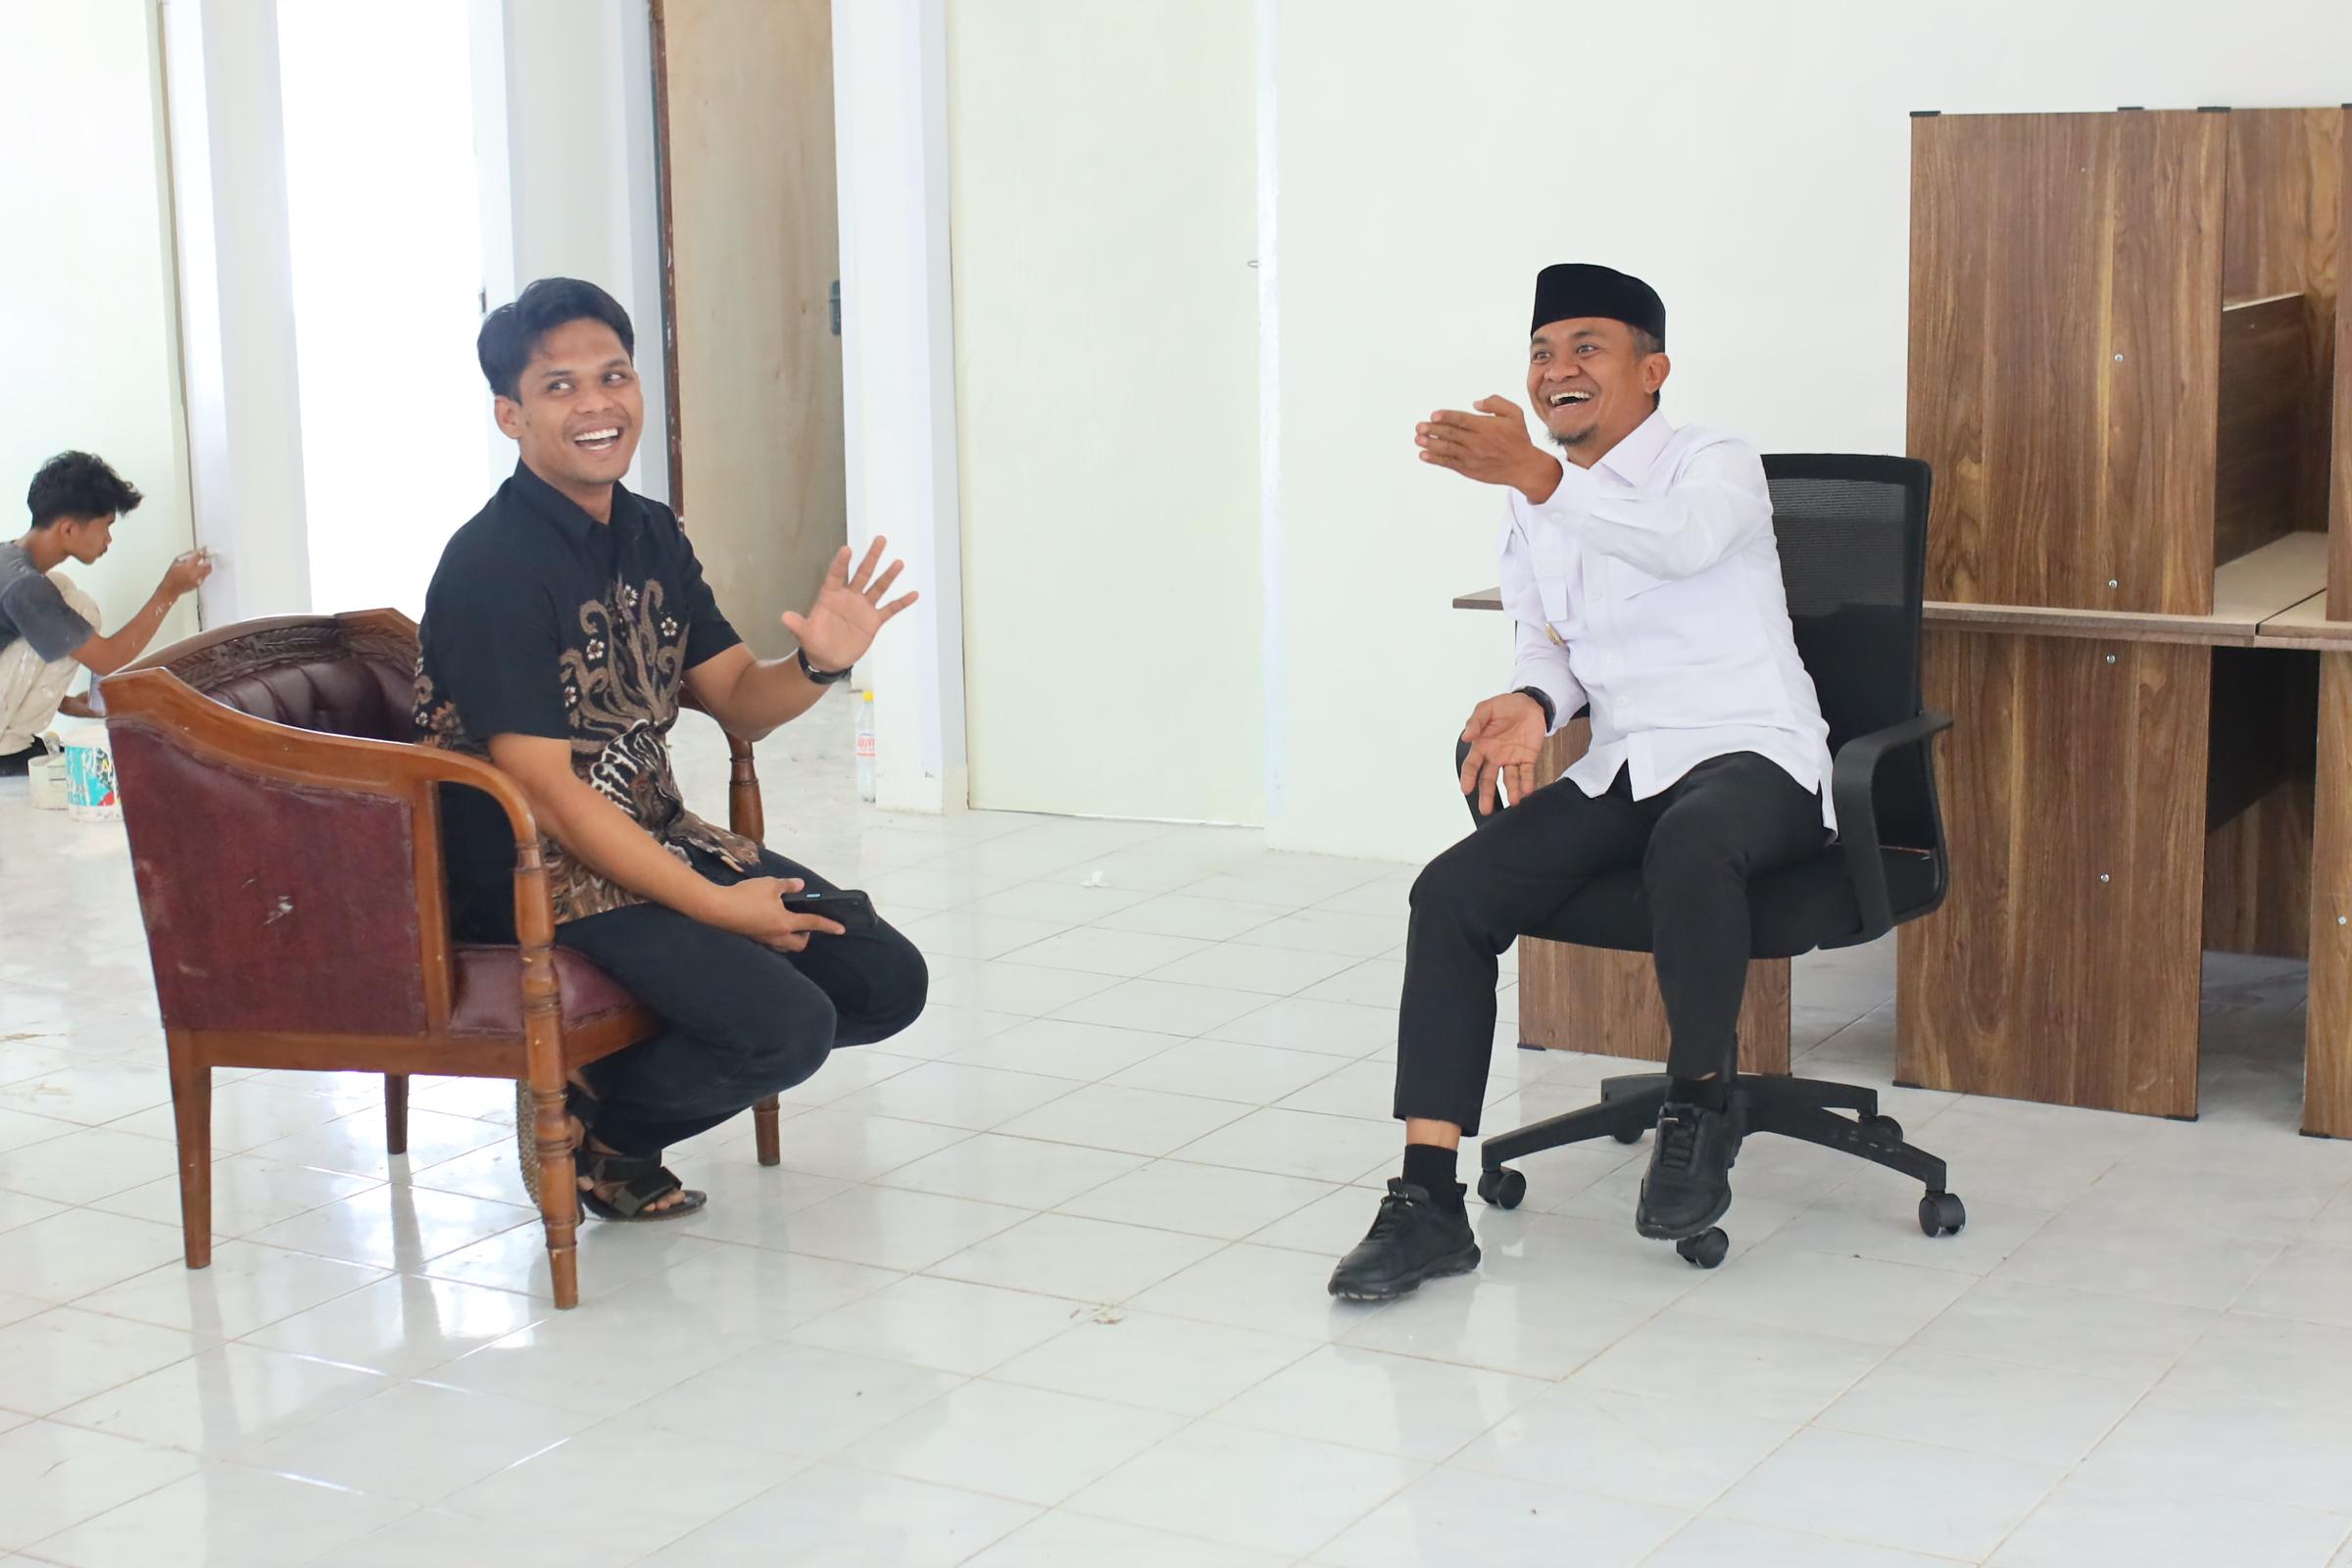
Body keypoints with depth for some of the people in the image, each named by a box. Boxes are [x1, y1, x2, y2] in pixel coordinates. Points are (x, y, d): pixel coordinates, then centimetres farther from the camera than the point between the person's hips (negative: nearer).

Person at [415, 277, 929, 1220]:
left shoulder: (651, 534, 7)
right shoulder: (492, 566, -18)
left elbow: (738, 702, 10)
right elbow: (544, 791, -21)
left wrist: (818, 665, -14)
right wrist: (716, 906, -21)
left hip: (659, 837, 9)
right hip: (538, 872, -8)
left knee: (887, 981, 1)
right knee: (786, 1027, -25)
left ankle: (614, 1078, 13)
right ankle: (584, 1122, 3)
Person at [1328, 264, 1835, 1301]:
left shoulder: (1713, 464, -6)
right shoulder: (1534, 513, 14)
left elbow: (1683, 541, -30)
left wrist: (1533, 473, -42)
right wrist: (1532, 702, -5)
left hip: (1752, 756, -6)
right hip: (1624, 772, 6)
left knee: (1690, 845, -42)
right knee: (1451, 894, -17)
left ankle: (1701, 1101, -16)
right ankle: (1428, 1198, -17)